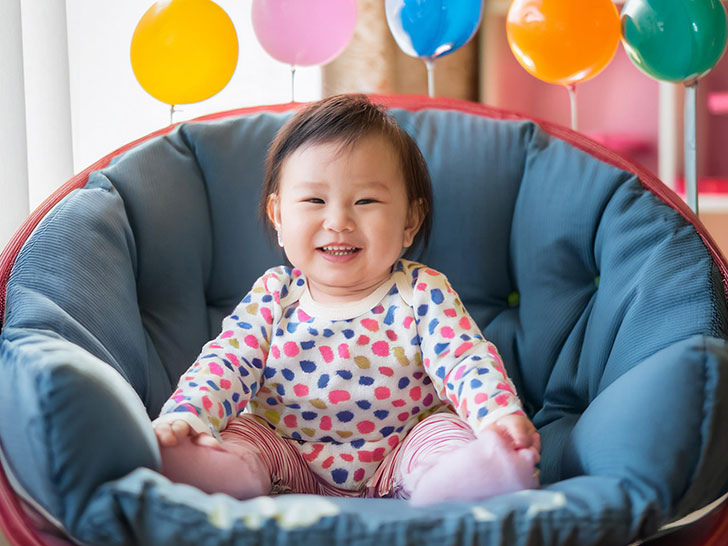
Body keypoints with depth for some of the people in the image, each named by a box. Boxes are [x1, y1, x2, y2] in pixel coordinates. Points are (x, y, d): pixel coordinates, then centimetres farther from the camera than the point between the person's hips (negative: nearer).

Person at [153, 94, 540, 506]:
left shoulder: (422, 293, -8)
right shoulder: (274, 296, -3)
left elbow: (466, 362, -17)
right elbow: (227, 363, -8)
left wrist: (499, 414, -40)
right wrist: (187, 417, -29)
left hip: (398, 452, -2)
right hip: (292, 458, 2)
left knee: (444, 429, -30)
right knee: (242, 438, -24)